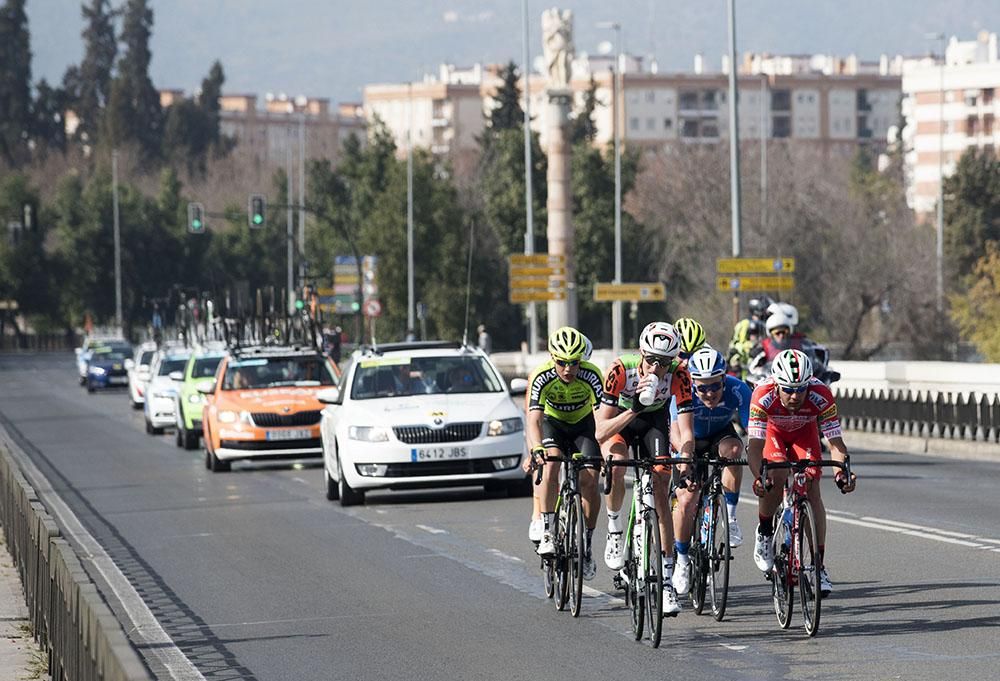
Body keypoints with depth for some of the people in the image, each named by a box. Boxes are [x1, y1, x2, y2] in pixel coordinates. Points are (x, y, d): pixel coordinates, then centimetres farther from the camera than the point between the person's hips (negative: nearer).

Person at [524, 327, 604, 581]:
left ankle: (586, 546, 0)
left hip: (583, 425, 0)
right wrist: (536, 449, -56)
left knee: (589, 481, -16)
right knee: (550, 465, -30)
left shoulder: (591, 375, -29)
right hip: (552, 424, 0)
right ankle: (548, 533, -24)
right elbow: (534, 419, -37)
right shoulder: (541, 377, -29)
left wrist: (607, 450, -52)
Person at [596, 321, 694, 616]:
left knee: (661, 494, -10)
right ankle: (615, 527, -5)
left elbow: (687, 432, -32)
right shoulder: (621, 370, -35)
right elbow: (601, 433, -36)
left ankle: (666, 581, -5)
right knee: (616, 466, -33)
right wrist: (634, 410, -50)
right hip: (621, 416, -1)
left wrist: (684, 464, -50)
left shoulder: (679, 375, -31)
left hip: (655, 418, 1)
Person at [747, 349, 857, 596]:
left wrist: (841, 472, -53)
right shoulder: (763, 396, -40)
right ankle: (764, 533, 0)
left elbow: (835, 442, -35)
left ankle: (819, 566, -9)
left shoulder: (821, 396, -37)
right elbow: (755, 445, -42)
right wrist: (758, 478, -59)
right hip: (772, 430, -1)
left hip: (805, 430, 1)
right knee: (776, 477, -28)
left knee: (813, 492, -13)